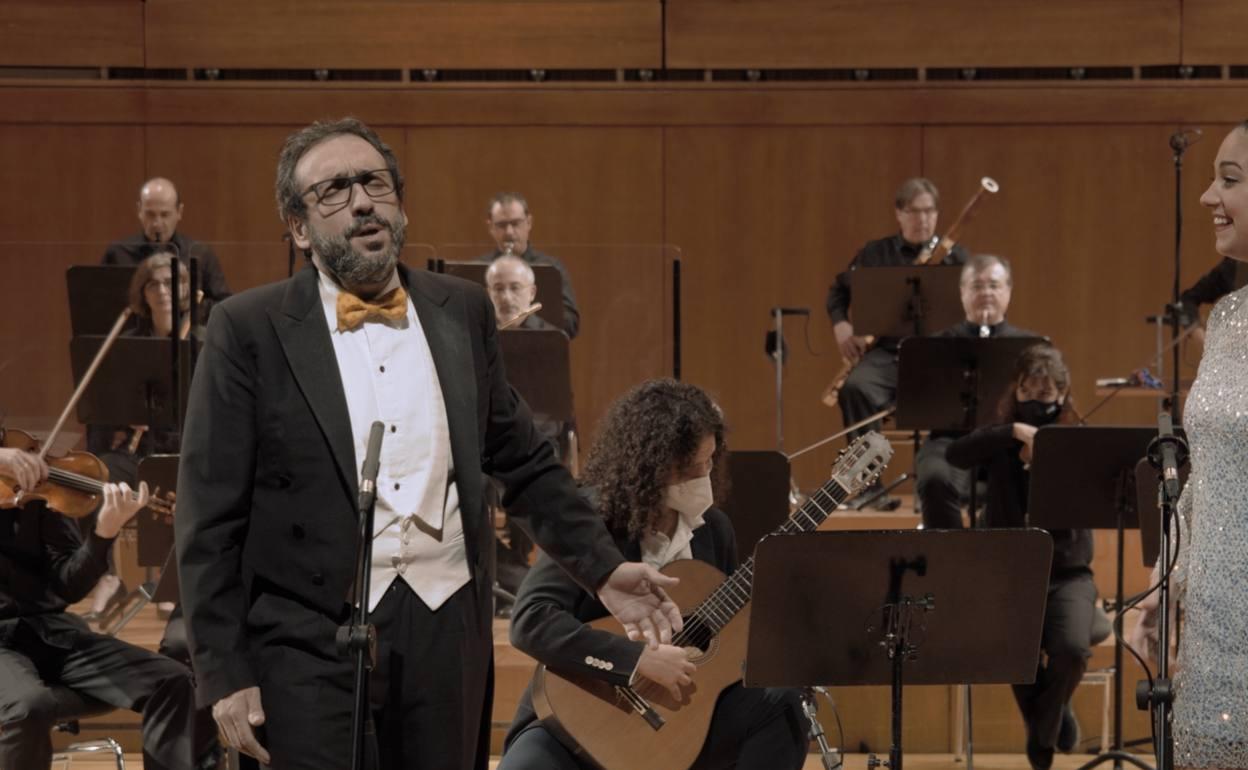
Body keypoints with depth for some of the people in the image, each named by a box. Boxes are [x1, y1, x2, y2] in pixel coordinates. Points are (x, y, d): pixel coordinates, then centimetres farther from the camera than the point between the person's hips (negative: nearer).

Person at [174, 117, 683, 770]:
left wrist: (602, 569, 10)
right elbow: (210, 521, -3)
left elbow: (523, 463, 18)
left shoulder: (462, 312, 10)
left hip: (448, 633, 4)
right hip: (310, 641, -3)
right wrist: (225, 674, -7)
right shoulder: (249, 330, -2)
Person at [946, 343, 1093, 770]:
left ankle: (1043, 727, 5)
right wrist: (1013, 431, -26)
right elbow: (954, 454, -16)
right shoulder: (1002, 441, 4)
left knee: (1073, 648, -30)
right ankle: (1052, 717, 6)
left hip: (1066, 574, 0)